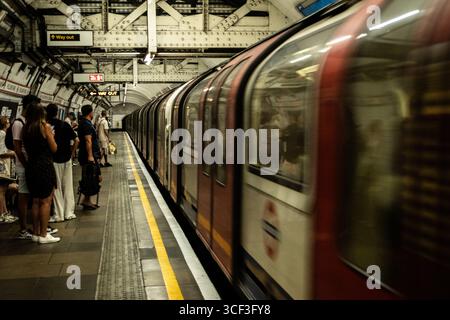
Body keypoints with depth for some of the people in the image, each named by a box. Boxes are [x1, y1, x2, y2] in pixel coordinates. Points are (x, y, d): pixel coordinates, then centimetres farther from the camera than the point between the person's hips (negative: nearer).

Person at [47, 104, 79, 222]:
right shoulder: (65, 125, 0)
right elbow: (76, 140, -3)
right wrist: (71, 153, 6)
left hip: (54, 160, -3)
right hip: (66, 159, 3)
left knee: (56, 188, 5)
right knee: (68, 186, 11)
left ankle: (59, 215, 9)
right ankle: (69, 213, 16)